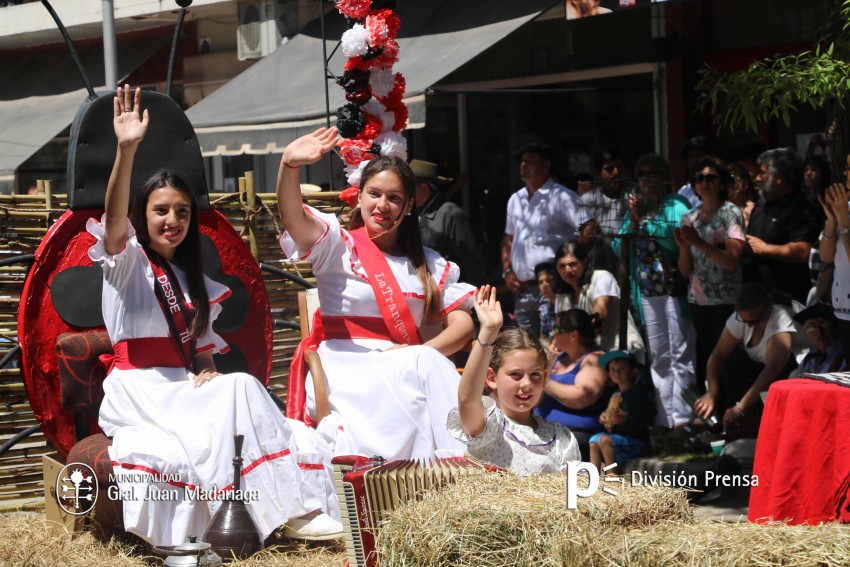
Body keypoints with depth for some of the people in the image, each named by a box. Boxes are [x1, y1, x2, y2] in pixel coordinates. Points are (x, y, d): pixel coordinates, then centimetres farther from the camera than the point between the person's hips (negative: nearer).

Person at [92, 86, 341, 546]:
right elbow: (114, 221, -19)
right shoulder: (127, 261, 3)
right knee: (241, 387, -29)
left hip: (183, 389, 6)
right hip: (137, 388, -6)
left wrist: (208, 372, -7)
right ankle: (285, 509, -32)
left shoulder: (194, 281, 22)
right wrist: (126, 150, -35)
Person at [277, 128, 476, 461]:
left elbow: (463, 323, 9)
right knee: (424, 367, -32)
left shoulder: (430, 265, 20)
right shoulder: (340, 247, 10)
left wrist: (424, 351, -13)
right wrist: (289, 164, -31)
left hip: (409, 368, 3)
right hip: (345, 368, -3)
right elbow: (293, 218, -11)